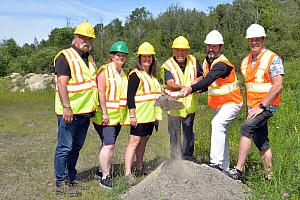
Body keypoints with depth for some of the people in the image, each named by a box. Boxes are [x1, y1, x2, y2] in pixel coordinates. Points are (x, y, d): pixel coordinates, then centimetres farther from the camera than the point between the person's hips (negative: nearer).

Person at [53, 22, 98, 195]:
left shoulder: (90, 59, 18)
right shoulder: (65, 57, -8)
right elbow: (62, 83, -16)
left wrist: (95, 106, 21)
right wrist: (66, 107, -23)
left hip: (86, 111, 8)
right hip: (70, 112, -8)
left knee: (76, 147, 15)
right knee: (65, 147, -3)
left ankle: (71, 177, 26)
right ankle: (60, 181, 6)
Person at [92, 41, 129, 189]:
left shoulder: (124, 74, 15)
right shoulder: (104, 70, -9)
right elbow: (101, 93, -15)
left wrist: (129, 114, 19)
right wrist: (105, 113, -20)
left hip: (118, 116, 7)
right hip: (105, 115, -7)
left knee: (108, 144, 14)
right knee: (109, 144, -12)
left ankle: (102, 170, 25)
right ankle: (105, 177, -6)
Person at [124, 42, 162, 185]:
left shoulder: (151, 75, 16)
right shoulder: (135, 74, -10)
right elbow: (130, 96, -16)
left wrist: (157, 114, 22)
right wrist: (132, 115, -21)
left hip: (150, 116, 8)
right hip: (139, 115, -8)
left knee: (143, 141, 14)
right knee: (134, 141, -10)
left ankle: (139, 168, 26)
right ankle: (128, 173, -11)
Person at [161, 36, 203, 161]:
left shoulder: (193, 61, 1)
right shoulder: (168, 65, -12)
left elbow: (202, 76, 12)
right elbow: (170, 84, -26)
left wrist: (197, 81, -11)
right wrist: (185, 86, -44)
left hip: (189, 105, 4)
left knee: (189, 134, 20)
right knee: (175, 136, 3)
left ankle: (188, 157, 37)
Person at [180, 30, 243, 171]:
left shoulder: (222, 64, -23)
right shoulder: (207, 62, 6)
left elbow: (209, 79, -41)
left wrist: (192, 88, -54)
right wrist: (201, 89, -4)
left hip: (231, 102, -9)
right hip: (218, 104, 9)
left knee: (217, 123, -30)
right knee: (221, 134, 13)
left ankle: (216, 163, -33)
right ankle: (225, 167, 24)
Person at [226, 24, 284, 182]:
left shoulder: (272, 59, -10)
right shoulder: (246, 61, 11)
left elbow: (277, 86, -17)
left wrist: (261, 106, -20)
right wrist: (249, 107, 15)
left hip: (267, 105, -7)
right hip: (253, 107, 7)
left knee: (246, 128, -25)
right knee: (261, 142, 10)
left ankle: (238, 171, -26)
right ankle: (269, 177, 21)